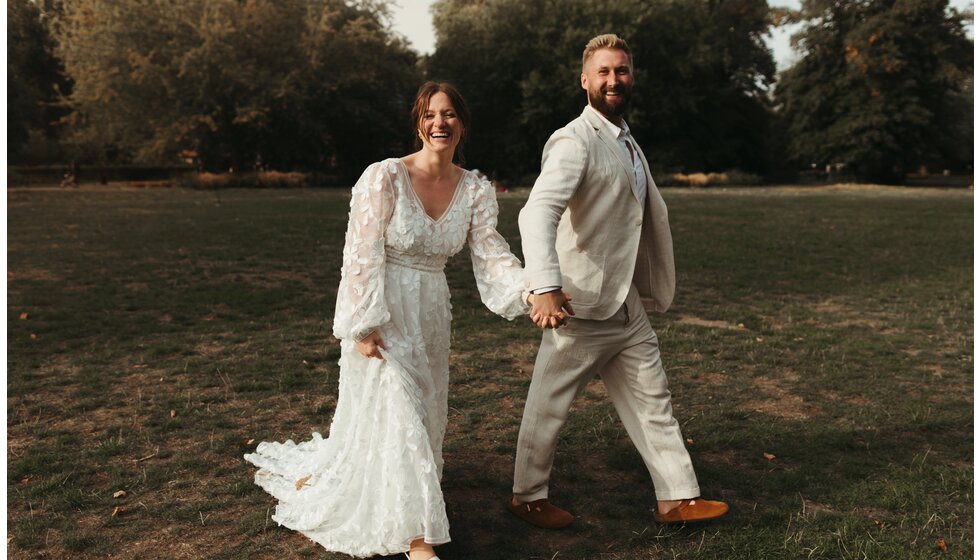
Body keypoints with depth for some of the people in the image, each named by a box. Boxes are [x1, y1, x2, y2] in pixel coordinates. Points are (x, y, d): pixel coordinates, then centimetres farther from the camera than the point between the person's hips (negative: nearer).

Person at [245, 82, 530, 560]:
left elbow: (492, 256, -8)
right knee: (394, 417, -4)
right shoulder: (385, 177, -16)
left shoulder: (476, 192, -1)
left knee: (425, 415, 16)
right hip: (382, 314, -6)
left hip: (431, 314, 6)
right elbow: (362, 255, -16)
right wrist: (365, 325, -18)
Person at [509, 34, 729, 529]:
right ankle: (527, 498, 24)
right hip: (580, 305, -9)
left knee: (653, 401, 13)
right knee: (548, 407, 6)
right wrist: (546, 288, -43)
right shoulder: (575, 142, -15)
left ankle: (677, 498, 25)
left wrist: (652, 288, 26)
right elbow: (538, 212, -30)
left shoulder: (627, 142, 15)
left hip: (627, 307, 9)